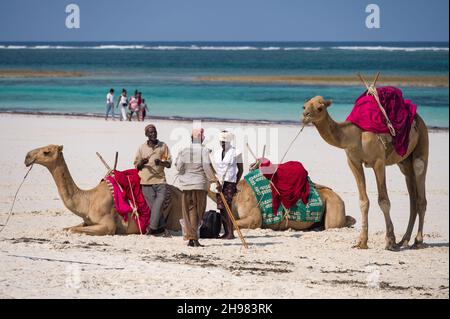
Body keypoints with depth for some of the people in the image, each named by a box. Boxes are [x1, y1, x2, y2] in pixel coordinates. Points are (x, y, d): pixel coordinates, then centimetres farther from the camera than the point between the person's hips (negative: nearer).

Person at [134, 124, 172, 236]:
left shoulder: (163, 146, 9)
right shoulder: (142, 148, 9)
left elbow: (169, 163, 9)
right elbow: (136, 165, 12)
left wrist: (161, 162, -13)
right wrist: (142, 163, -11)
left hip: (160, 180, 0)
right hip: (146, 181, 0)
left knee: (159, 202, -15)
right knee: (154, 205, -4)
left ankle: (152, 227, -11)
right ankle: (162, 228, 3)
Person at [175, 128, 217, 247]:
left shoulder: (184, 151, 4)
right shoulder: (204, 150, -5)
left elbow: (179, 167, -1)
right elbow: (207, 167, -12)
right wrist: (213, 179, -3)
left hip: (186, 185, 3)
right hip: (200, 185, -3)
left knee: (188, 211, 7)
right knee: (198, 212, 2)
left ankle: (190, 238, 2)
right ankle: (194, 238, -5)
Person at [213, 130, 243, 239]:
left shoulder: (236, 153, -1)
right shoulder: (217, 153, 14)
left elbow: (240, 169, 5)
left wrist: (235, 184, 3)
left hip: (229, 182, -6)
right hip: (219, 183, 6)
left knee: (227, 207, -15)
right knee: (221, 208, 3)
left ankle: (230, 233, -15)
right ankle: (226, 232, 8)